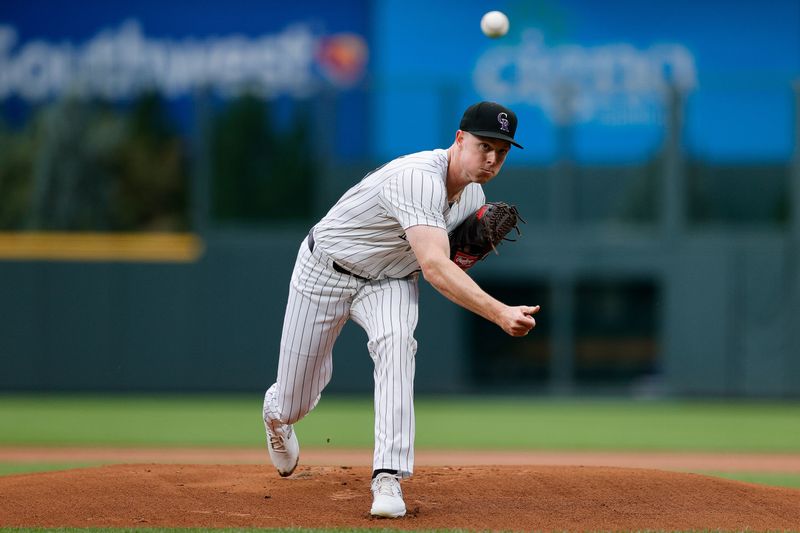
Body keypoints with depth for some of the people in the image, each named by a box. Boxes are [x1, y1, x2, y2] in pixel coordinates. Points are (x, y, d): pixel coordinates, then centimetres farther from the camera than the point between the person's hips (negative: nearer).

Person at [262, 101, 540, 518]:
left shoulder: (473, 196, -8)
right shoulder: (419, 180, -37)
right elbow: (434, 267, -48)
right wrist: (500, 314, -58)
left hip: (389, 280, 5)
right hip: (325, 274, -5)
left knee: (395, 343, -31)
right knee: (295, 403, 8)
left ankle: (388, 476, -31)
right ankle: (276, 414, 49)